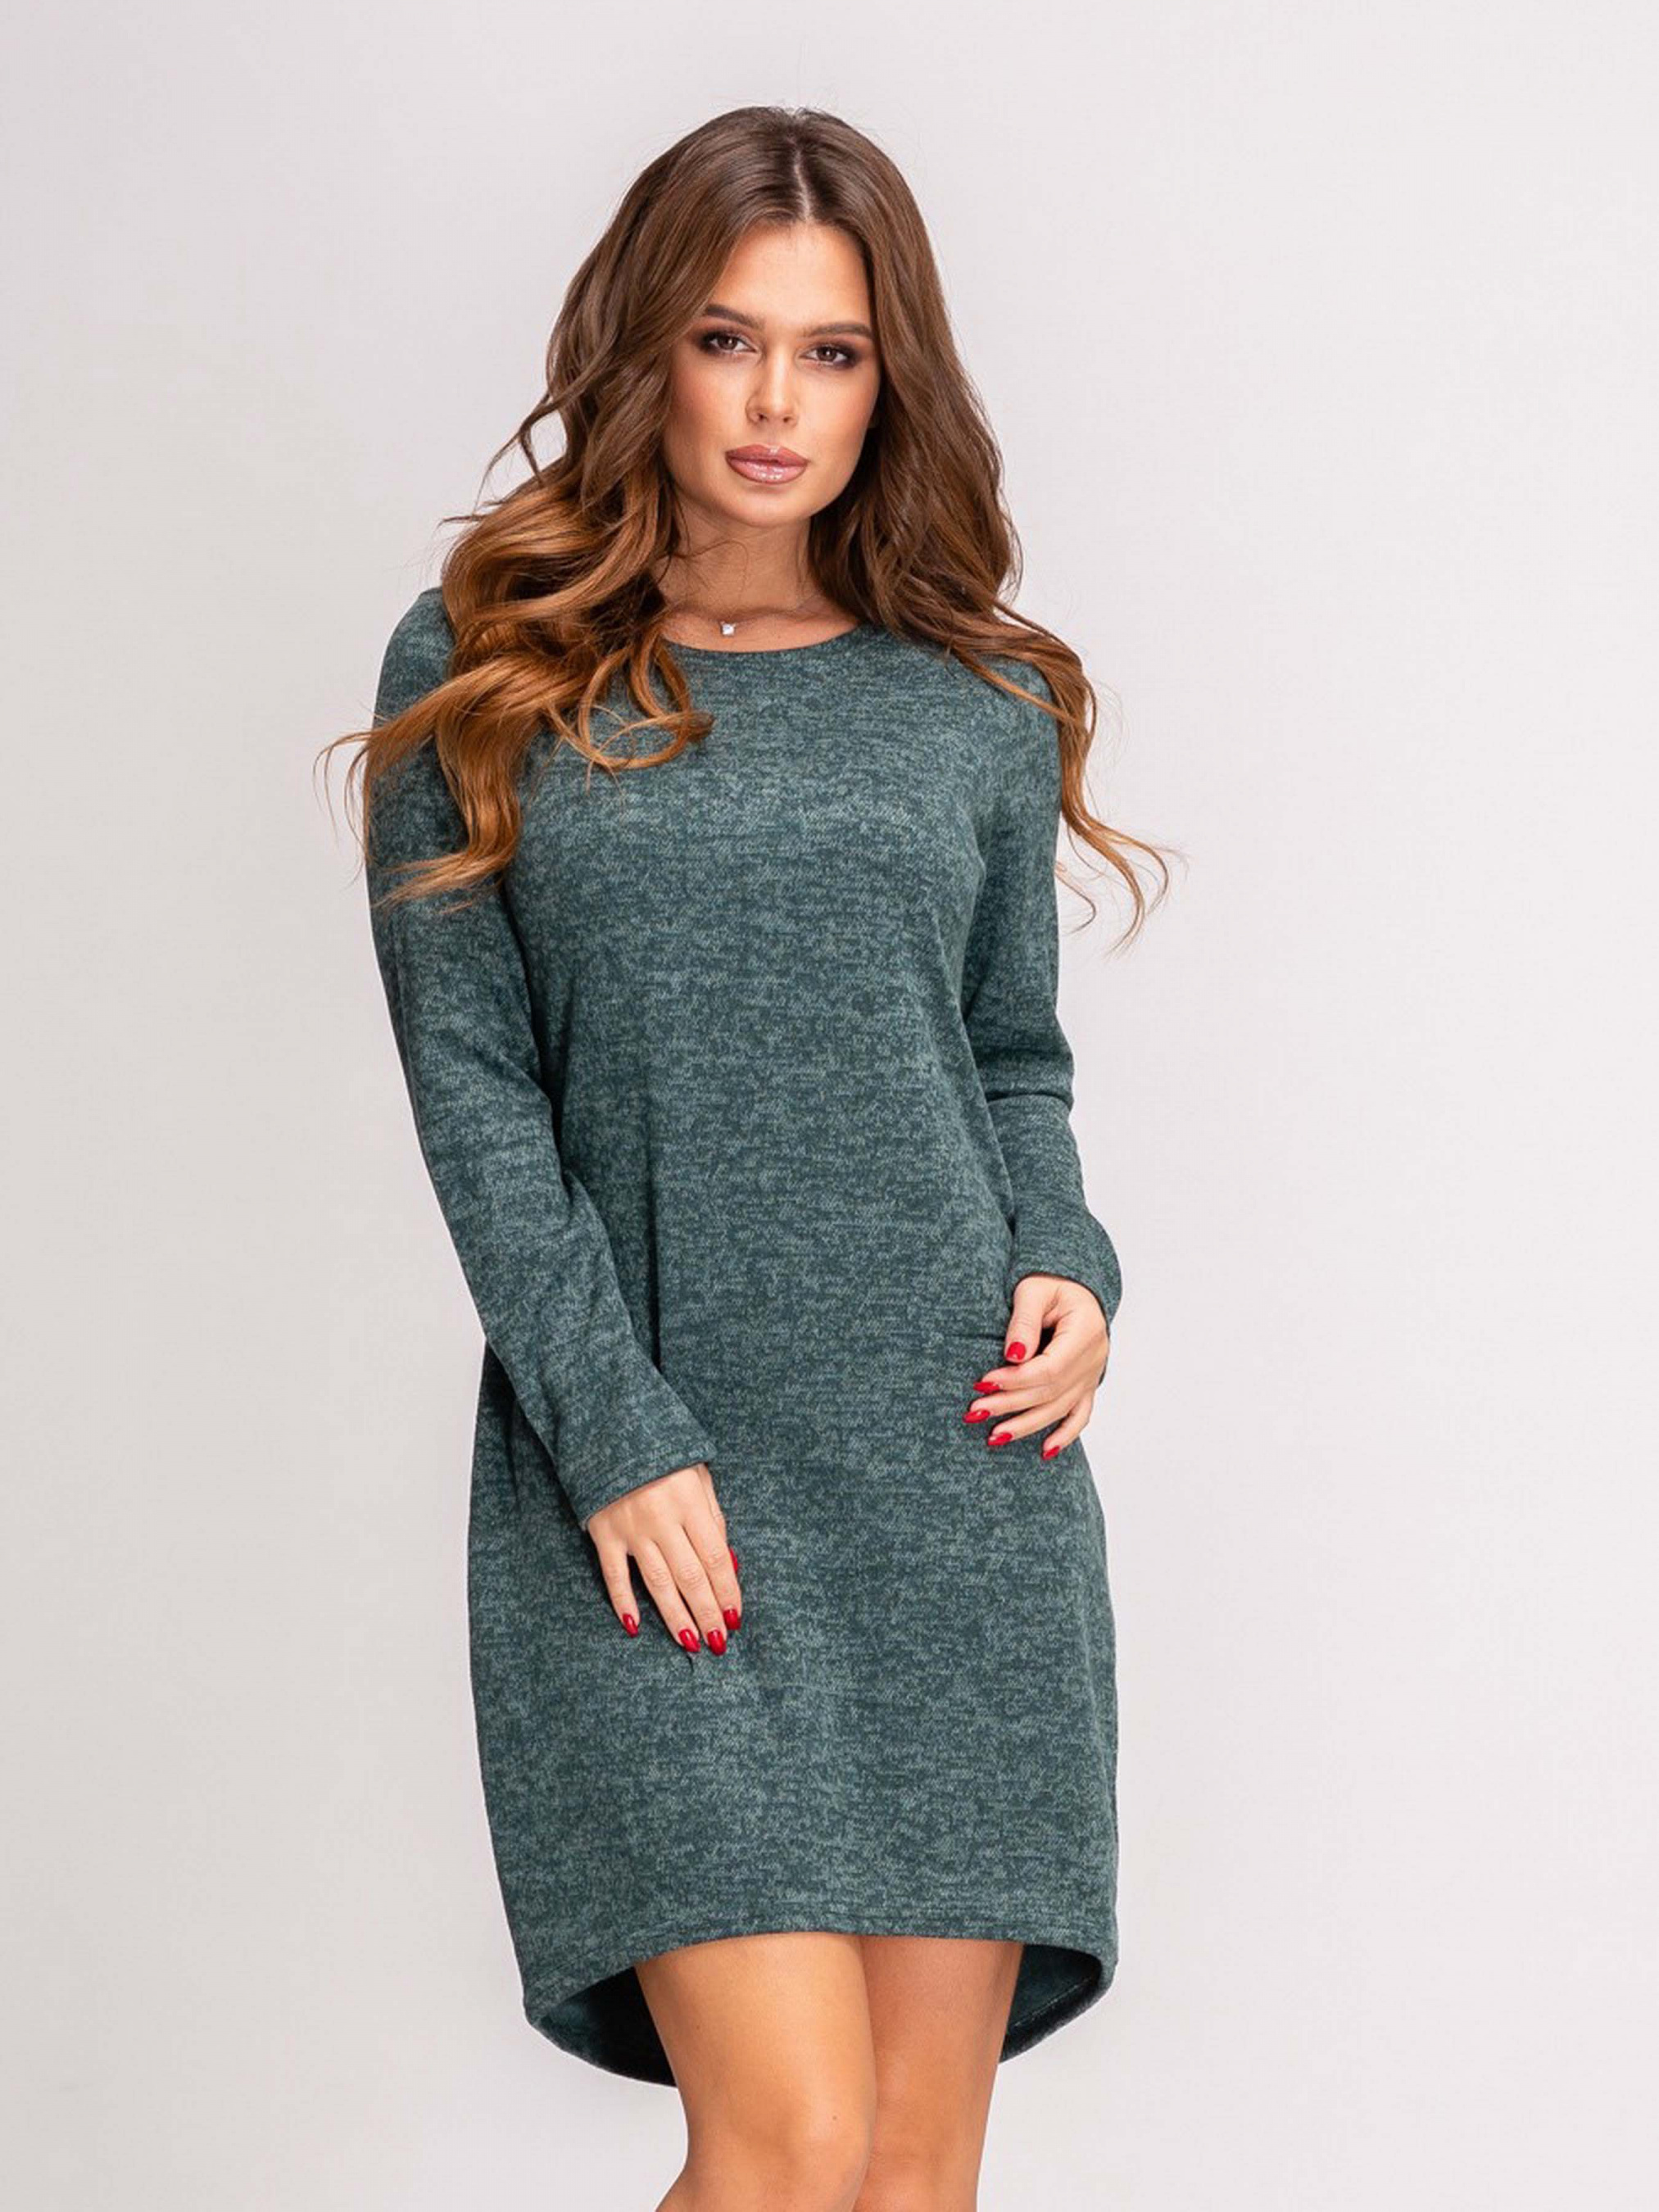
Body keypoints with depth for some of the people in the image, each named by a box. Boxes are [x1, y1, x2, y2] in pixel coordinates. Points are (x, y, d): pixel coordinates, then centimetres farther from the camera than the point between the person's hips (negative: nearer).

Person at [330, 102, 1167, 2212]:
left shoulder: (977, 707, 11)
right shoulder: (479, 674, 4)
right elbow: (471, 1087, -1)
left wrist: (1069, 1272, -1)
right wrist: (619, 1442, -9)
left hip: (962, 1481, 3)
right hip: (647, 1488, -3)